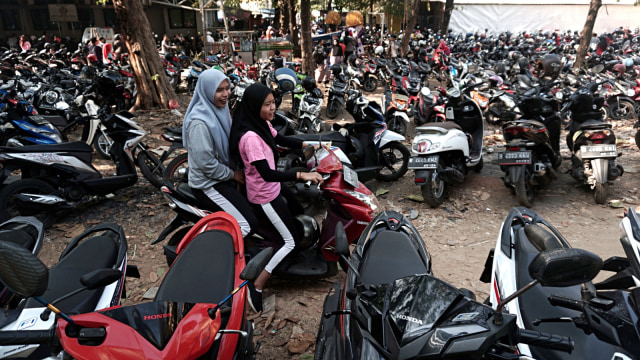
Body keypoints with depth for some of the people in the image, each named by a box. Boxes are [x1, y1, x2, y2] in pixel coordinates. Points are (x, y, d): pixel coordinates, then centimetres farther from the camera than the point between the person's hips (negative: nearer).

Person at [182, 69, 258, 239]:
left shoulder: (220, 111, 5)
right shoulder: (199, 122, -24)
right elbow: (206, 163, -24)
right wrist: (232, 174, -13)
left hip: (224, 176, 10)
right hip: (208, 184, -9)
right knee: (248, 223, -15)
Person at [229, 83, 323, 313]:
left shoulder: (262, 124, -2)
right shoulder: (249, 137, -32)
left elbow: (281, 140, 14)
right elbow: (267, 174, -37)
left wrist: (308, 145, 3)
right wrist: (301, 175, -41)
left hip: (275, 186, 9)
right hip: (264, 196, -9)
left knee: (301, 215, 25)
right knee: (291, 240, -5)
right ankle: (256, 286, 1)